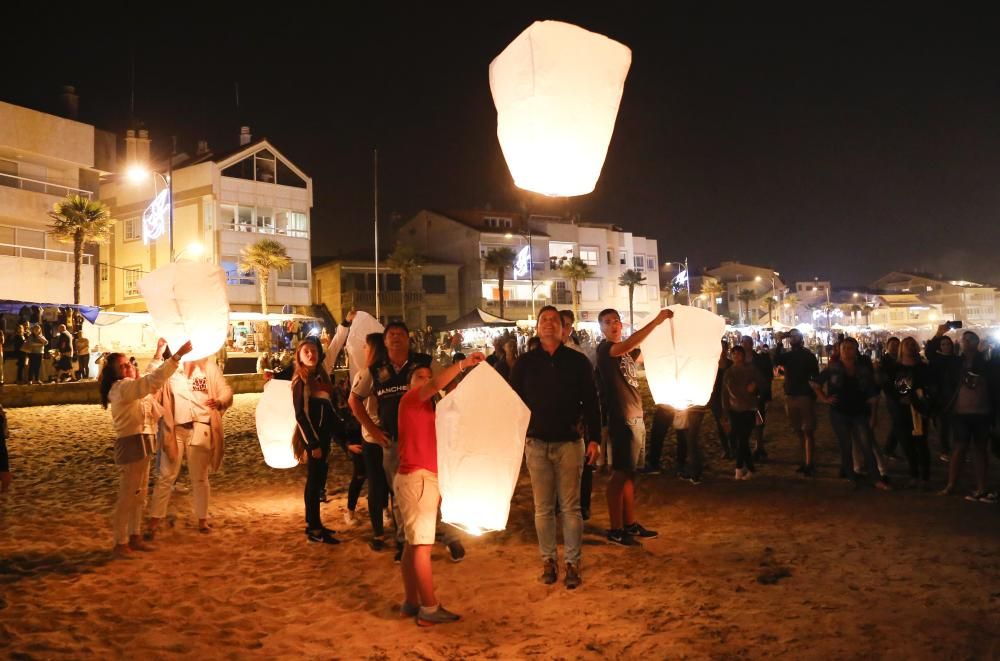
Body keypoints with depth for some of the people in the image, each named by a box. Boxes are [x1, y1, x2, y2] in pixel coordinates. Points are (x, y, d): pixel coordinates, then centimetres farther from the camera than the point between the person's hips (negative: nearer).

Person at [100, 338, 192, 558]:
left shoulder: (133, 386, 14)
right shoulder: (122, 388, -16)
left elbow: (151, 379, 34)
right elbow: (154, 381, -30)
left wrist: (159, 351, 29)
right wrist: (177, 355, -33)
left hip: (142, 444, 10)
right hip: (131, 445, -10)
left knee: (139, 495, 15)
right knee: (127, 496, -4)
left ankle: (134, 537, 25)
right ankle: (120, 544, 3)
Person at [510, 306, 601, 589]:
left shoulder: (578, 361, 2)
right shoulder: (525, 363, 4)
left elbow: (591, 403, 3)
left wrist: (594, 439, -2)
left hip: (570, 443, -1)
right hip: (536, 444, 1)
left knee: (570, 507, 4)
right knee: (543, 508, 8)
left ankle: (573, 562, 14)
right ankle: (548, 559, 19)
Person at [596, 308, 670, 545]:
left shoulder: (626, 351, 16)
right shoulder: (604, 348, -11)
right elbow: (628, 345, -30)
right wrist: (656, 321, -32)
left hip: (636, 417, 9)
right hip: (621, 419, -9)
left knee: (630, 473, 14)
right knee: (620, 473, -5)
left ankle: (630, 524, 22)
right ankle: (615, 529, 1)